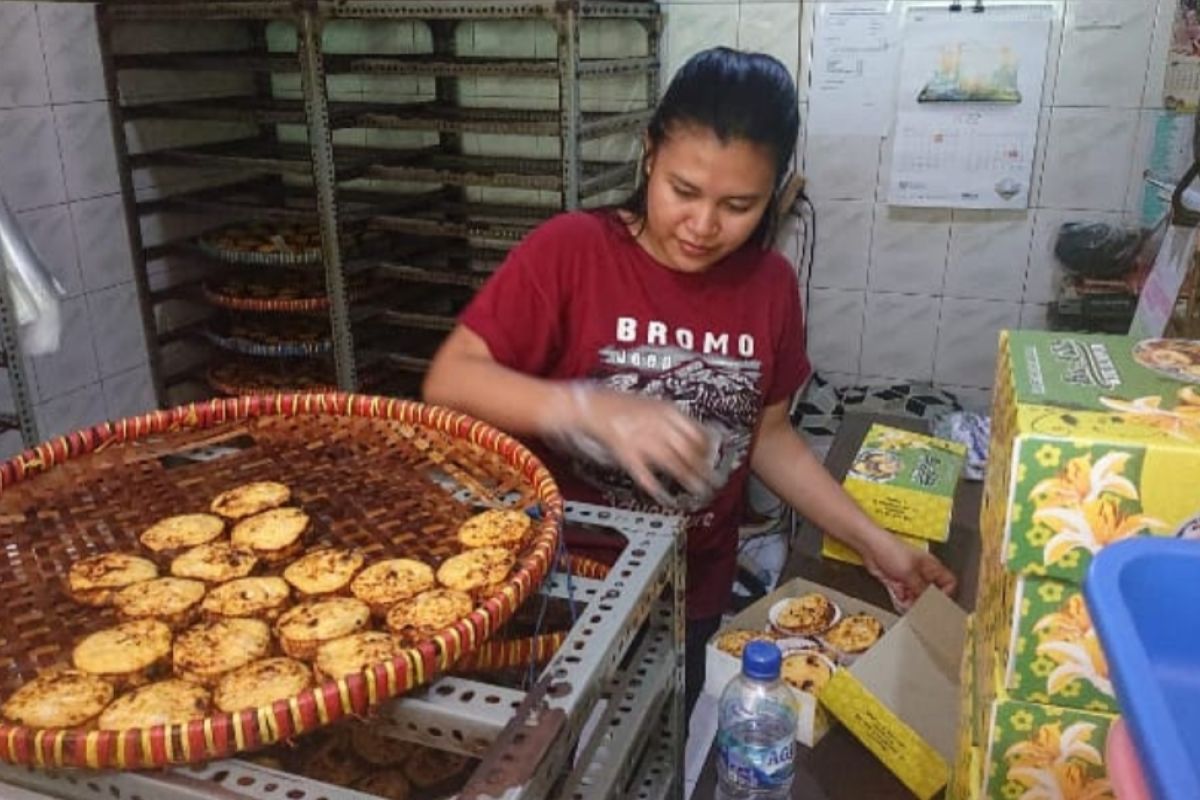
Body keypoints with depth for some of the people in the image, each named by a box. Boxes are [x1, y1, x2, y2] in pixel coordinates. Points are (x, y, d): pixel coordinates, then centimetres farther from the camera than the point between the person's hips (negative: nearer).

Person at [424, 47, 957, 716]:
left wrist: (874, 542, 0)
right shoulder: (569, 251, -17)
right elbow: (448, 381, -21)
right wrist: (594, 411, -35)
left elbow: (768, 436, 6)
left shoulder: (771, 283, -4)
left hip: (694, 601, 4)